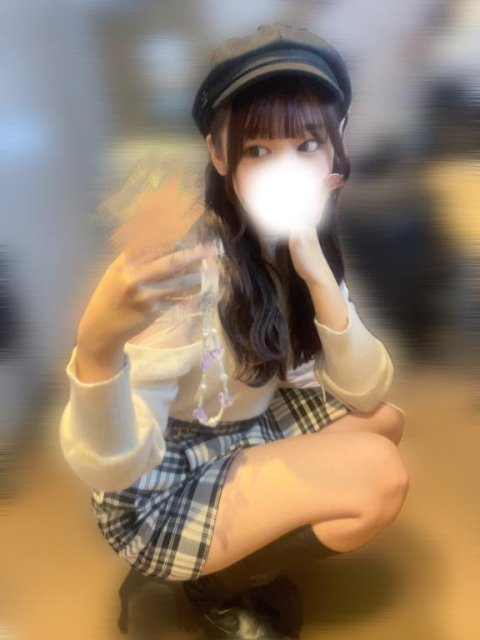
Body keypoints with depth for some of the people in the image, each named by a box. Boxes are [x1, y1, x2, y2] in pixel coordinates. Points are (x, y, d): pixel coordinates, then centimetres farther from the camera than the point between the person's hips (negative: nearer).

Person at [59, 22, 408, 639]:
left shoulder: (301, 238, -6)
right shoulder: (192, 261, -29)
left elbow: (364, 395, -10)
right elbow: (109, 468, -32)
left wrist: (318, 274, -24)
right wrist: (97, 344, -52)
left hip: (243, 433, 7)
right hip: (156, 489, -7)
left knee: (385, 420, -1)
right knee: (380, 476, -18)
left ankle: (258, 556, 11)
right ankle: (215, 585, 5)